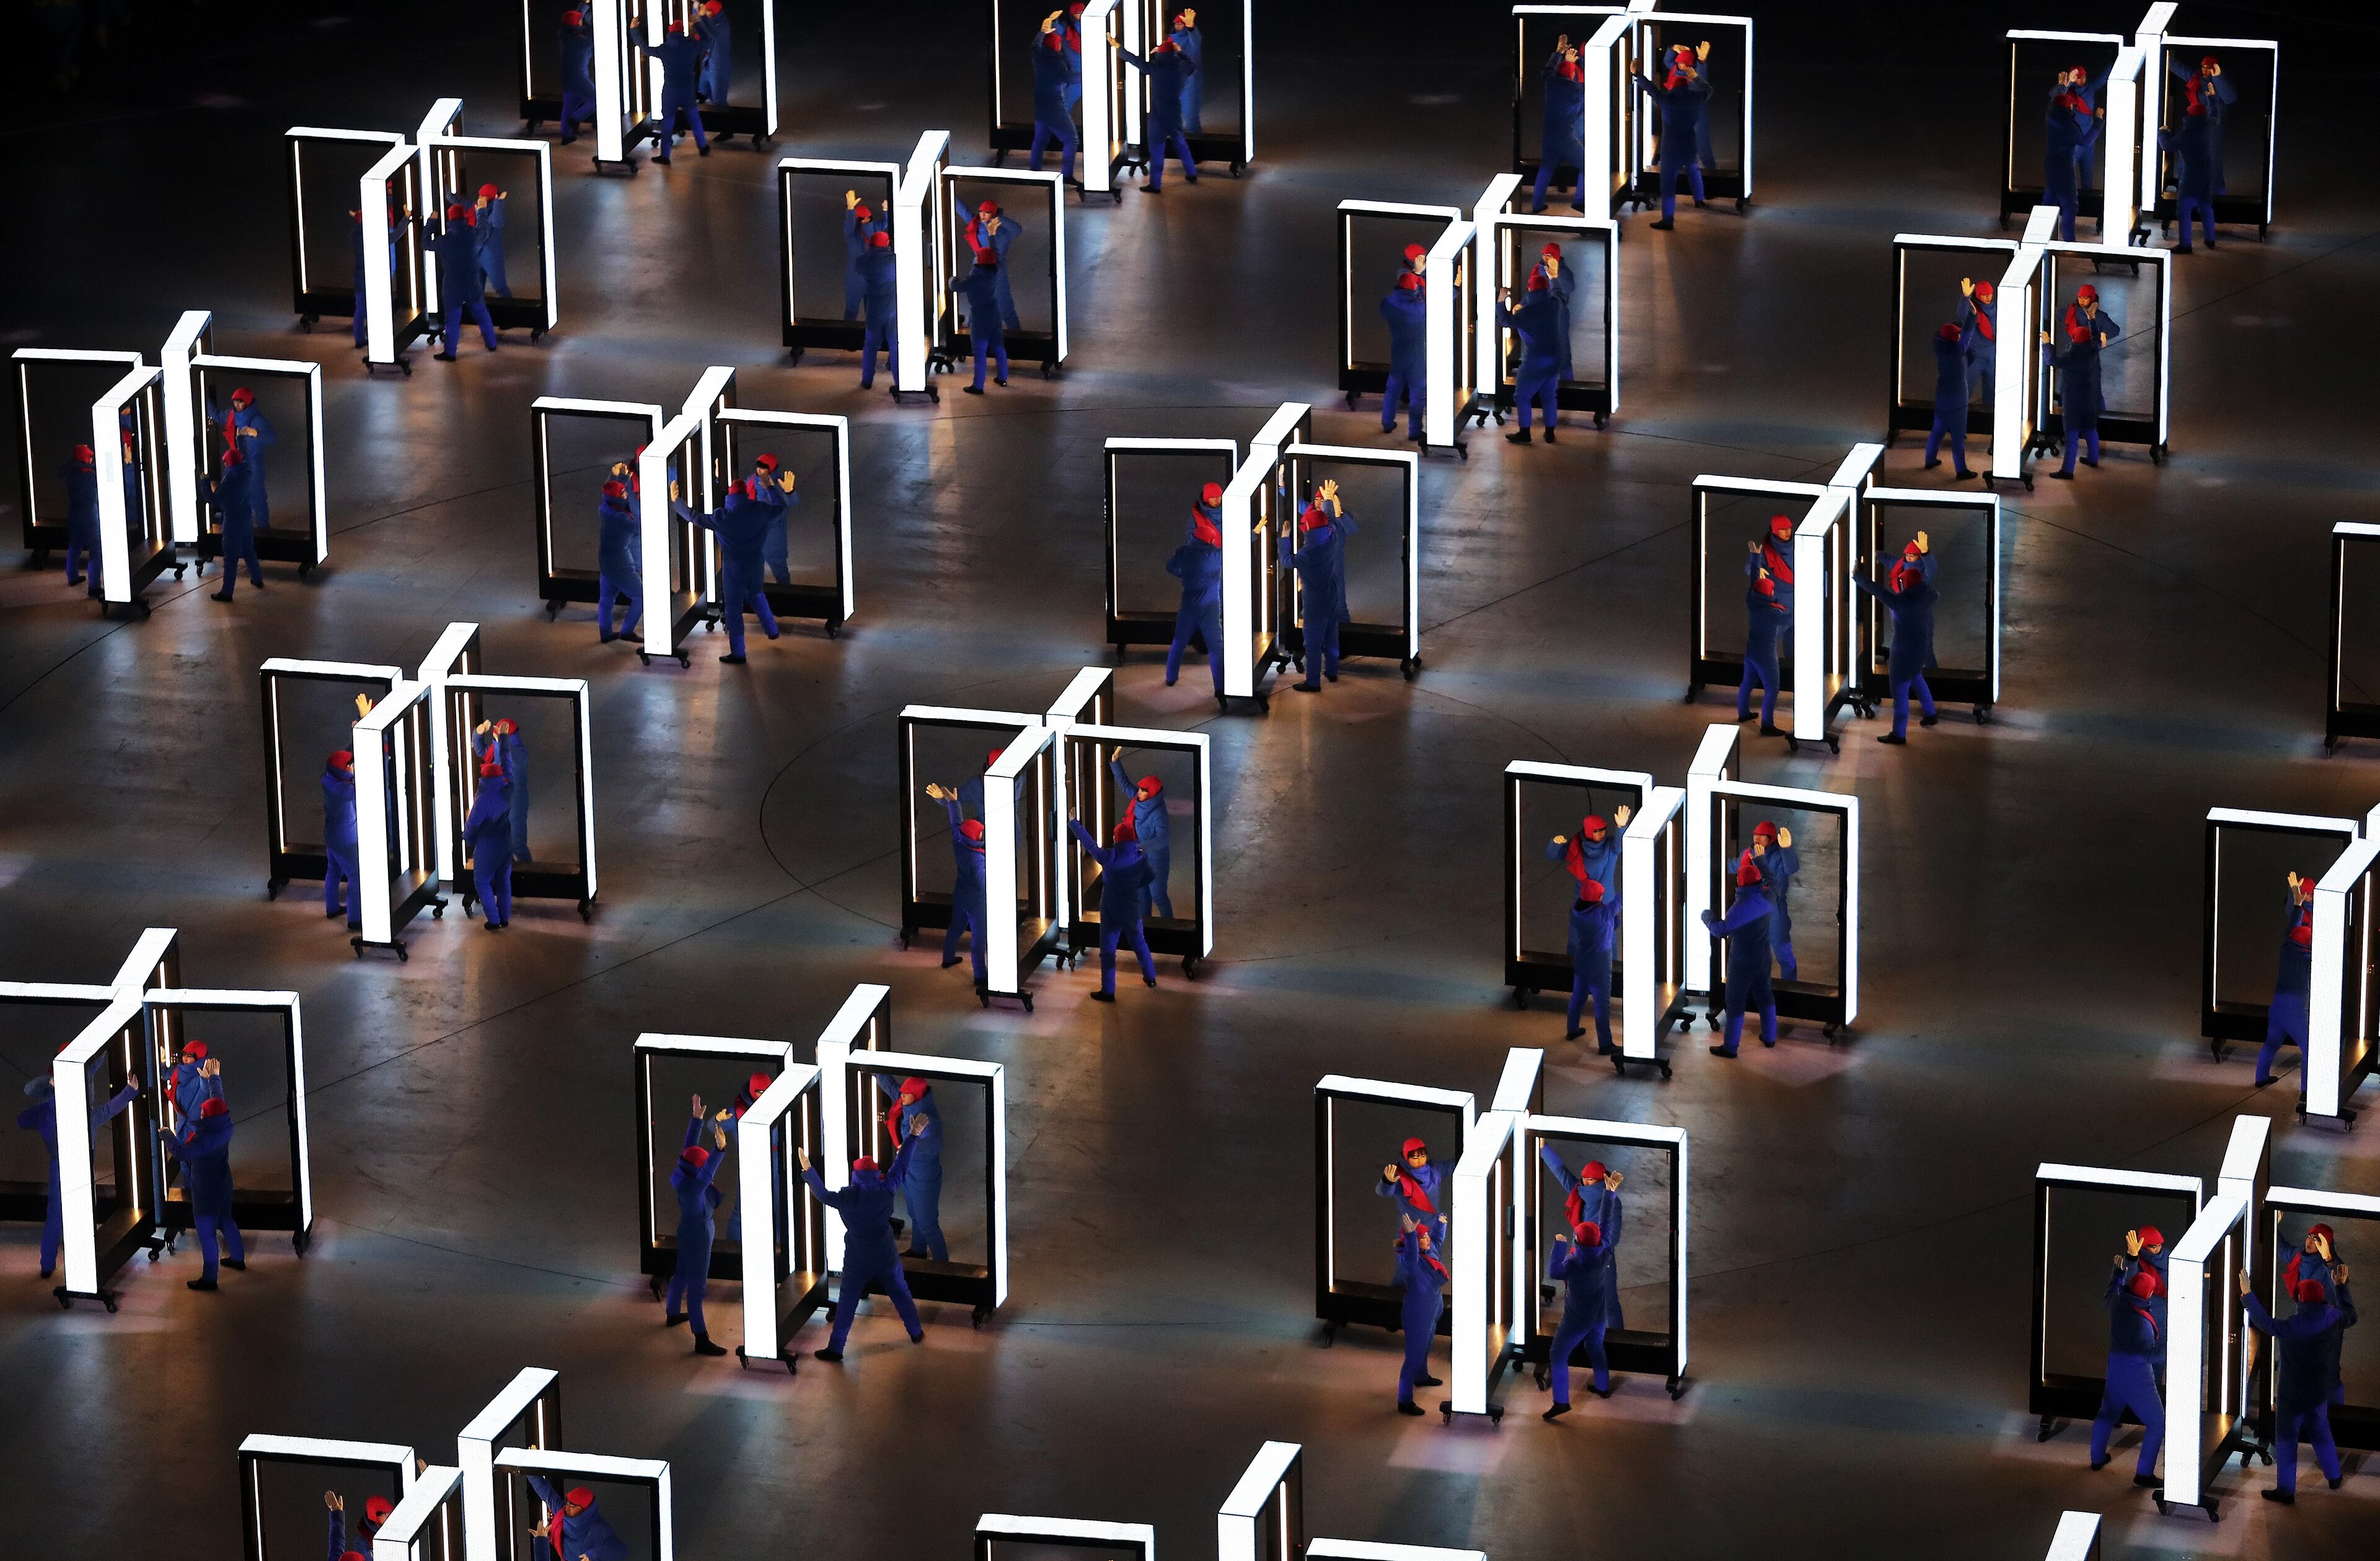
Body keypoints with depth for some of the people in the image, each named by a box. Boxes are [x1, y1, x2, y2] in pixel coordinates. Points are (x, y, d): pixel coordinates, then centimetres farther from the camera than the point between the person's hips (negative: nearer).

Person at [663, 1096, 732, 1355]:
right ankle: (701, 1340, 0)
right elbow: (708, 1173, -53)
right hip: (697, 1237, -10)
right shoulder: (692, 1186, -33)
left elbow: (690, 1144, 1)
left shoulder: (683, 1173, -8)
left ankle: (672, 1314, 53)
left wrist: (697, 1117, 1)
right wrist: (720, 1148, -66)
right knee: (697, 1287, -4)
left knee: (682, 1273, 30)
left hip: (689, 1233, 10)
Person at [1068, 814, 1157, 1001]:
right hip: (1133, 911, 4)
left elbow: (1088, 842, -10)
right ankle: (1150, 977, 39)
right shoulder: (1141, 859, -10)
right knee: (1139, 942, 25)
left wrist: (1073, 822, 1)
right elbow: (1147, 880, 4)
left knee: (1108, 950, 2)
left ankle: (1108, 991, 2)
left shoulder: (1108, 858, -18)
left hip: (1111, 911, -4)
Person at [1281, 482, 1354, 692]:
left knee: (1313, 642, 2)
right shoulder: (1332, 539, -11)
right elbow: (1334, 522, 8)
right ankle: (1332, 671, 35)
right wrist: (1328, 500, 21)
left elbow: (1288, 560, -8)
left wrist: (1285, 538, 1)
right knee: (1331, 636, 22)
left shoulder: (1307, 554, -26)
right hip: (1333, 596, 7)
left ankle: (1313, 682, 7)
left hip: (1314, 602, -7)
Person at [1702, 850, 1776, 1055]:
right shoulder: (1764, 900, -7)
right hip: (1762, 959, 7)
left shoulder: (1741, 907, -27)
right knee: (1764, 996, 22)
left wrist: (1707, 917, -7)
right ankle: (1769, 1036, 35)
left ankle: (1730, 1047, 9)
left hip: (1742, 962, -7)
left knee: (1735, 1002, 3)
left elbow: (1720, 930, -25)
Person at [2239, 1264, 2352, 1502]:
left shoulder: (2292, 1327, -27)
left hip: (2291, 1393, -5)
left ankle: (2286, 1490, 10)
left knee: (2286, 1440, 6)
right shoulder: (2332, 1320, -12)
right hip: (2319, 1392, 5)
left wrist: (2247, 1294, -7)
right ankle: (2334, 1477, 39)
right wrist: (2341, 1287, 22)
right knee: (2321, 1432, 26)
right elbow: (2350, 1315, 11)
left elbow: (2264, 1322, -16)